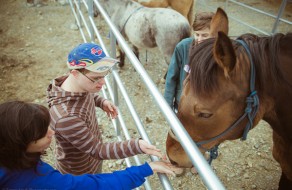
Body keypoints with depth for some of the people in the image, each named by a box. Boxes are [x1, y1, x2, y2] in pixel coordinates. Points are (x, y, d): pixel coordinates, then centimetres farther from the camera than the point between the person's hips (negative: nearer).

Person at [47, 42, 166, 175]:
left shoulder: (79, 84, -18)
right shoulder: (66, 117, -43)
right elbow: (97, 150, -33)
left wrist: (101, 102, -9)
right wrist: (136, 146, -43)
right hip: (78, 174, -7)